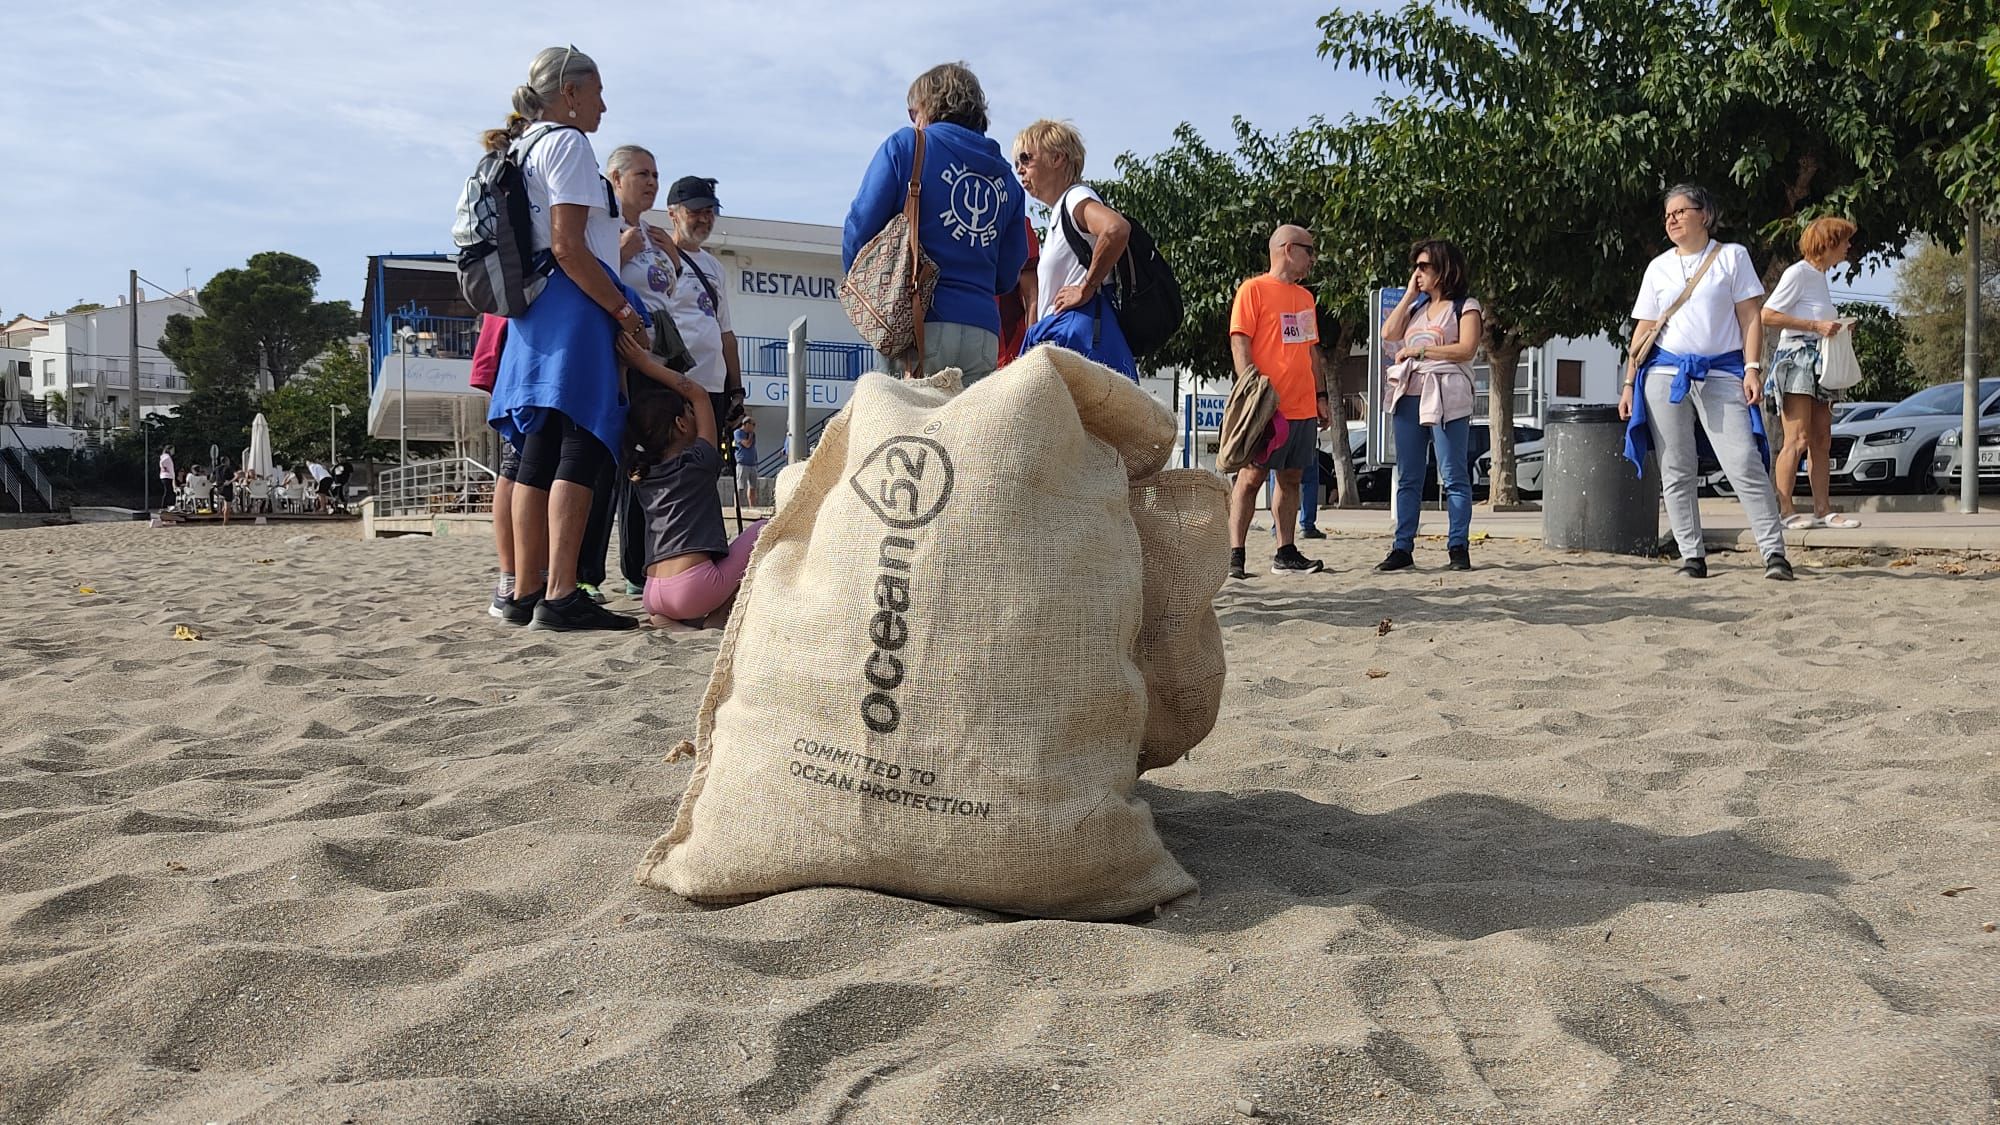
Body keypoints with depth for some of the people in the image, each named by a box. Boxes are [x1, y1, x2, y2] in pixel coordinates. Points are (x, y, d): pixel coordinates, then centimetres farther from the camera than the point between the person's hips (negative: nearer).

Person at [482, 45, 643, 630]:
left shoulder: (524, 148, 23)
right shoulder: (568, 143, -5)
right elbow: (568, 247, -15)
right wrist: (624, 310, -12)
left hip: (533, 313, 10)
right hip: (573, 307, -10)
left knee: (537, 456, 7)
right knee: (580, 450, -13)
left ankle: (525, 594, 9)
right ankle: (560, 597, -19)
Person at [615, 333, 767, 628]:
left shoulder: (642, 474, 16)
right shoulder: (698, 462, 1)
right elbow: (698, 394, 11)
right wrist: (647, 365, 13)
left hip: (653, 596, 6)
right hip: (695, 589, -6)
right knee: (762, 531, 13)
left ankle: (665, 616, 9)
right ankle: (720, 613, 1)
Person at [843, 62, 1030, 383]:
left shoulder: (906, 145, 5)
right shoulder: (1007, 180, 18)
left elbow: (860, 227, 1)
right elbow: (1007, 276, 17)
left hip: (920, 324, -4)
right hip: (983, 332, 4)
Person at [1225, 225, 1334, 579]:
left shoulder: (1305, 297, 21)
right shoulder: (1253, 289, -3)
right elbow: (1239, 341, -10)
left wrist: (1321, 396, 18)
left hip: (1303, 407, 8)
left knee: (1292, 479, 9)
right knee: (1251, 477, -6)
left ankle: (1286, 551, 15)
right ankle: (1235, 553, -4)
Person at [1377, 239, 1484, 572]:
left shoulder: (1465, 306, 3)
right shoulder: (1417, 305, 21)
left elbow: (1467, 348, -12)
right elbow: (1389, 334, 7)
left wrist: (1419, 350, -11)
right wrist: (1409, 294, 8)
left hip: (1446, 398, -6)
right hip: (1408, 395, 6)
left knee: (1453, 476, -4)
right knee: (1407, 478, 5)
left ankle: (1458, 548, -1)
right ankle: (1402, 549, 7)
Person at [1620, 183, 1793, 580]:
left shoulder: (1732, 256, 7)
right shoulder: (1658, 268, 14)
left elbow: (1750, 317, 3)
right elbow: (1644, 329, 13)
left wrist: (1752, 368, -8)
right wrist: (1630, 384, 7)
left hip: (1722, 373, -3)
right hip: (1665, 373, 3)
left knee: (1745, 464, -12)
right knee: (1675, 472, 1)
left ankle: (1774, 552, -8)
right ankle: (1692, 556, 7)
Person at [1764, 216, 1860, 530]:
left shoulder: (1821, 277, 20)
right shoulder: (1798, 273, -6)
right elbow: (1767, 316, -14)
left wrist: (1836, 326, 9)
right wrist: (1816, 326, -15)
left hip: (1819, 363, 9)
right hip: (1797, 357, -9)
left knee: (1822, 440, 7)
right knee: (1798, 439, -13)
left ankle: (1822, 509, 9)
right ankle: (1784, 509, -12)